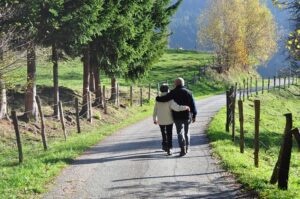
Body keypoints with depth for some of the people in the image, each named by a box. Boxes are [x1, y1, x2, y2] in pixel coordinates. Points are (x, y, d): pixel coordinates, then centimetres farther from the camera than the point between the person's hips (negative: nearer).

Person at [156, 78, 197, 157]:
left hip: (177, 117, -3)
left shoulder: (173, 92, -8)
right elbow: (193, 105, -1)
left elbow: (164, 98, -14)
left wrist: (157, 98, 6)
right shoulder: (188, 92, 0)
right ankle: (187, 148, 25)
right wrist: (194, 115, 4)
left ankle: (183, 149, -14)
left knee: (180, 132, -1)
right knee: (186, 132, 18)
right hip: (187, 116, 3)